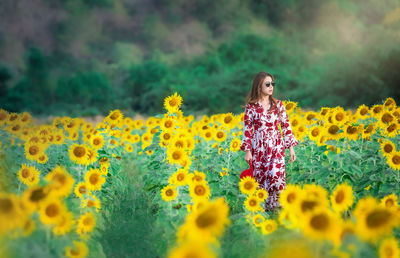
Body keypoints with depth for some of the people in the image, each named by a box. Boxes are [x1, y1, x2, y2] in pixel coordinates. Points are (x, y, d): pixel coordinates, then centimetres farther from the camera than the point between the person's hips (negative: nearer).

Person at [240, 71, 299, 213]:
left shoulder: (278, 104, 4)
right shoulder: (251, 106, -1)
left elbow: (286, 126, 6)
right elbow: (247, 129, 1)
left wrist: (291, 148, 3)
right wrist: (247, 151, -3)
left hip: (276, 147, 0)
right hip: (258, 148, 0)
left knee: (275, 175, -14)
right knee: (259, 177, 2)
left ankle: (272, 202, 4)